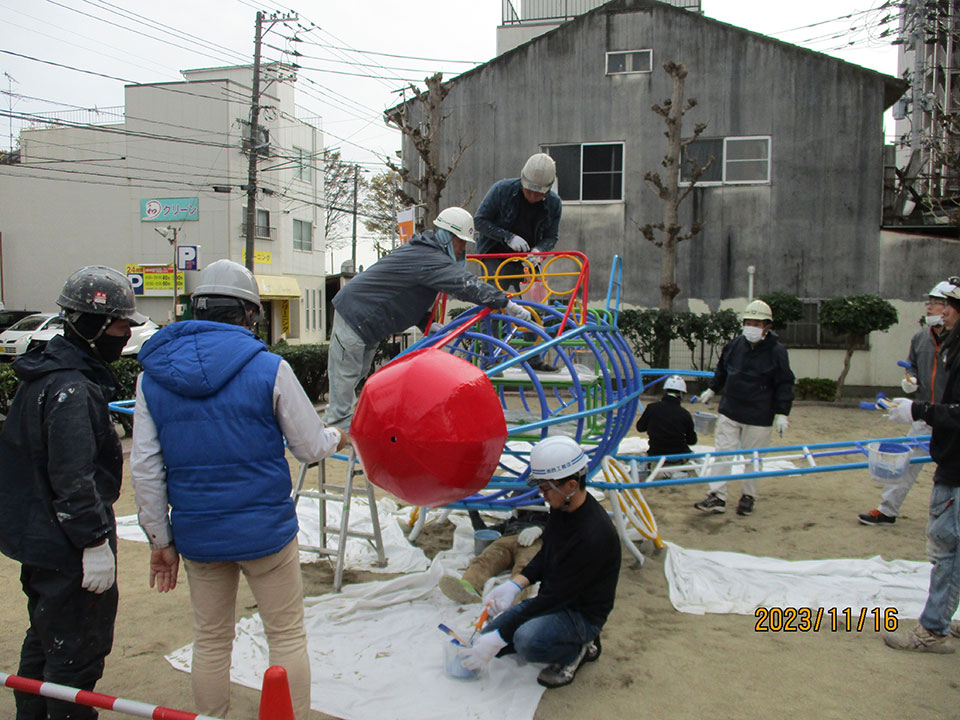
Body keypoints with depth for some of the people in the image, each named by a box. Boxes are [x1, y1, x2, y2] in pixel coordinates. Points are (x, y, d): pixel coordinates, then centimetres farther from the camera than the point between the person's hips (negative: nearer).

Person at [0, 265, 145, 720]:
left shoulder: (45, 374, 11)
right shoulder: (72, 391, -23)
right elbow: (73, 481, -26)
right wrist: (95, 543, -21)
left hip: (38, 537, 11)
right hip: (67, 546, -11)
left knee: (44, 639, 24)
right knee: (78, 650, 2)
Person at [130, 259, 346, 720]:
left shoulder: (152, 376, -1)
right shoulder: (269, 369, -13)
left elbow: (145, 470, 0)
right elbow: (311, 448, -6)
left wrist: (160, 540, 9)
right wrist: (339, 436, 17)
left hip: (196, 535, 4)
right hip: (265, 530, -3)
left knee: (210, 640, 20)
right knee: (287, 636, 13)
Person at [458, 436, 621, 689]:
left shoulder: (592, 535, -32)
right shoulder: (561, 508, -5)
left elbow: (555, 596, -28)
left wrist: (498, 639, -25)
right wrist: (514, 585, -8)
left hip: (583, 613, -9)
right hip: (553, 599, 9)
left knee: (528, 641, -34)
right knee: (489, 635, 4)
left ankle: (578, 648, -3)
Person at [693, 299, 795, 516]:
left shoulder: (777, 352, -8)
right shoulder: (735, 345, 3)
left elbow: (785, 385, -5)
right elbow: (722, 370, 20)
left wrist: (782, 413, -9)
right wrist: (711, 389, 24)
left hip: (758, 417, -3)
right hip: (729, 411, 3)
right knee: (722, 451, -1)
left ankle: (748, 496, 25)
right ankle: (717, 497, 4)